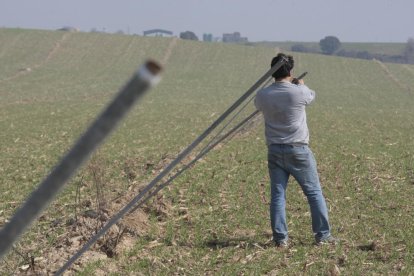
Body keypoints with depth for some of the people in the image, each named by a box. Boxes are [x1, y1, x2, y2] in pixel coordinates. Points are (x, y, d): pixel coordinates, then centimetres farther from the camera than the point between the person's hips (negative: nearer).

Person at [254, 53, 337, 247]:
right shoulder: (299, 92, -12)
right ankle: (323, 235, 12)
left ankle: (280, 238, 6)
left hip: (274, 151, 3)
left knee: (277, 195, 7)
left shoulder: (263, 95, -4)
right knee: (314, 192, 8)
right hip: (298, 151, -3)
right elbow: (312, 96, 10)